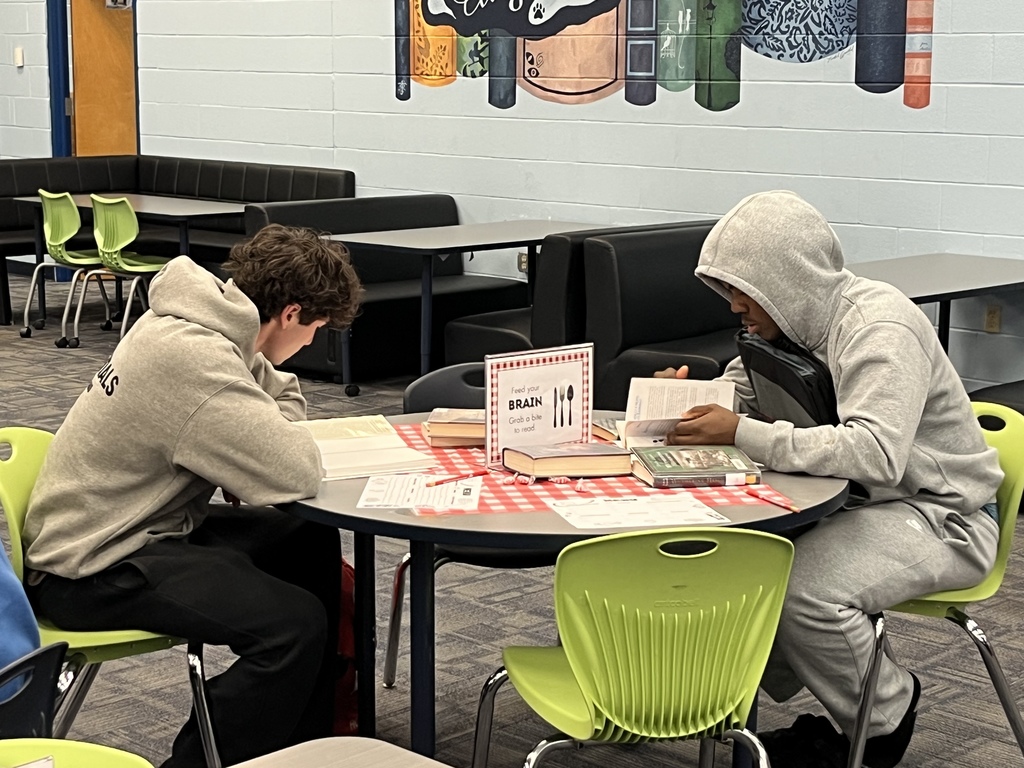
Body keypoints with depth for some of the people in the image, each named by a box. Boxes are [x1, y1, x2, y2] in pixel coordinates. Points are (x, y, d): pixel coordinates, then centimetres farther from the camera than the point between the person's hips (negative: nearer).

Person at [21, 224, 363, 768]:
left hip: (143, 525, 11)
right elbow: (296, 475, -30)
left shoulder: (189, 318, 2)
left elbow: (276, 394, 13)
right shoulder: (193, 359, -28)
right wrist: (281, 422, -9)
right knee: (294, 623, -22)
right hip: (90, 570, -10)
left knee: (313, 541, 16)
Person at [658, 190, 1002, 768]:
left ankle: (886, 719, -2)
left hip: (940, 514, -8)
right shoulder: (794, 320, 4)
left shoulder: (880, 326, -24)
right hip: (856, 501, 8)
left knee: (804, 589, -31)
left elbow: (875, 453, -38)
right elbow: (737, 393, 18)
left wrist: (741, 434, -38)